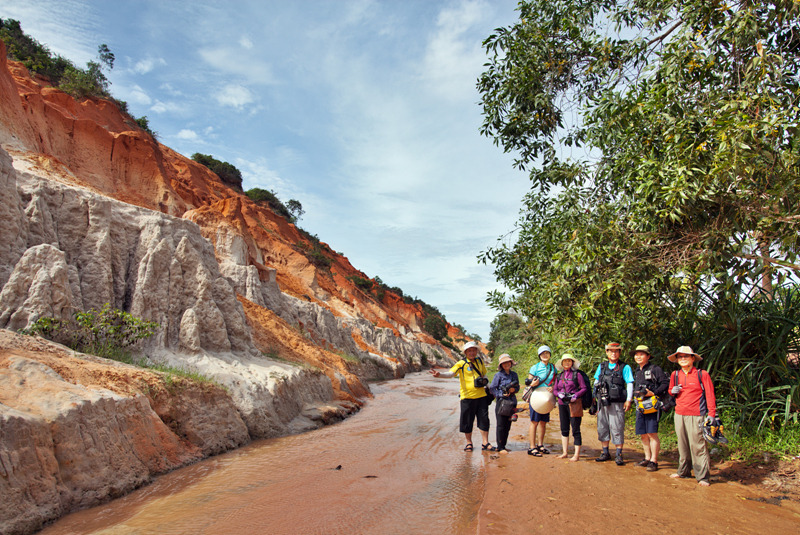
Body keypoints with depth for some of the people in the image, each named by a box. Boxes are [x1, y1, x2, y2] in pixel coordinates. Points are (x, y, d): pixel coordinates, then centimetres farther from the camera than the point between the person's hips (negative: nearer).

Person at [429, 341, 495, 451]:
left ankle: (485, 443, 16)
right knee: (467, 421, 4)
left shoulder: (480, 361, 10)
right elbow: (451, 373, -18)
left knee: (484, 419, 5)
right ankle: (469, 443, 20)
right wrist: (439, 374, -36)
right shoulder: (461, 364, -5)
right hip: (467, 396, -4)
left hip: (481, 396, 4)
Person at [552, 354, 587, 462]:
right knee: (564, 429, 10)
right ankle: (564, 453, 18)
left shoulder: (577, 375, -1)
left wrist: (576, 396, -14)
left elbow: (584, 388, -3)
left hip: (574, 404, -5)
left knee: (575, 429, -3)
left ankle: (577, 454, 3)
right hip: (562, 404, 5)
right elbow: (554, 389, 15)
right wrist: (559, 394, -5)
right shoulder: (559, 376, 13)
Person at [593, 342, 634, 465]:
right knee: (602, 428, 10)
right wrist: (594, 397, 14)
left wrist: (628, 400, -9)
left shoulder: (624, 367, 1)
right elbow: (596, 382, 18)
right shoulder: (601, 366, 13)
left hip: (617, 403, -4)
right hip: (602, 402, 5)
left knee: (617, 429, -3)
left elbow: (629, 384, -1)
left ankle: (619, 455, 7)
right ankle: (605, 453, 21)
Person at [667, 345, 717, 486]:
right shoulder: (675, 375, 10)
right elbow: (670, 390, 24)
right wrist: (673, 391, 1)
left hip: (696, 416, -5)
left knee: (697, 445, -6)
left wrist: (711, 414, -10)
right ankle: (683, 471, 22)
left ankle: (702, 476, 1)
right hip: (679, 415, 5)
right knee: (682, 445, 11)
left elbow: (710, 395, -3)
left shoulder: (702, 375, -2)